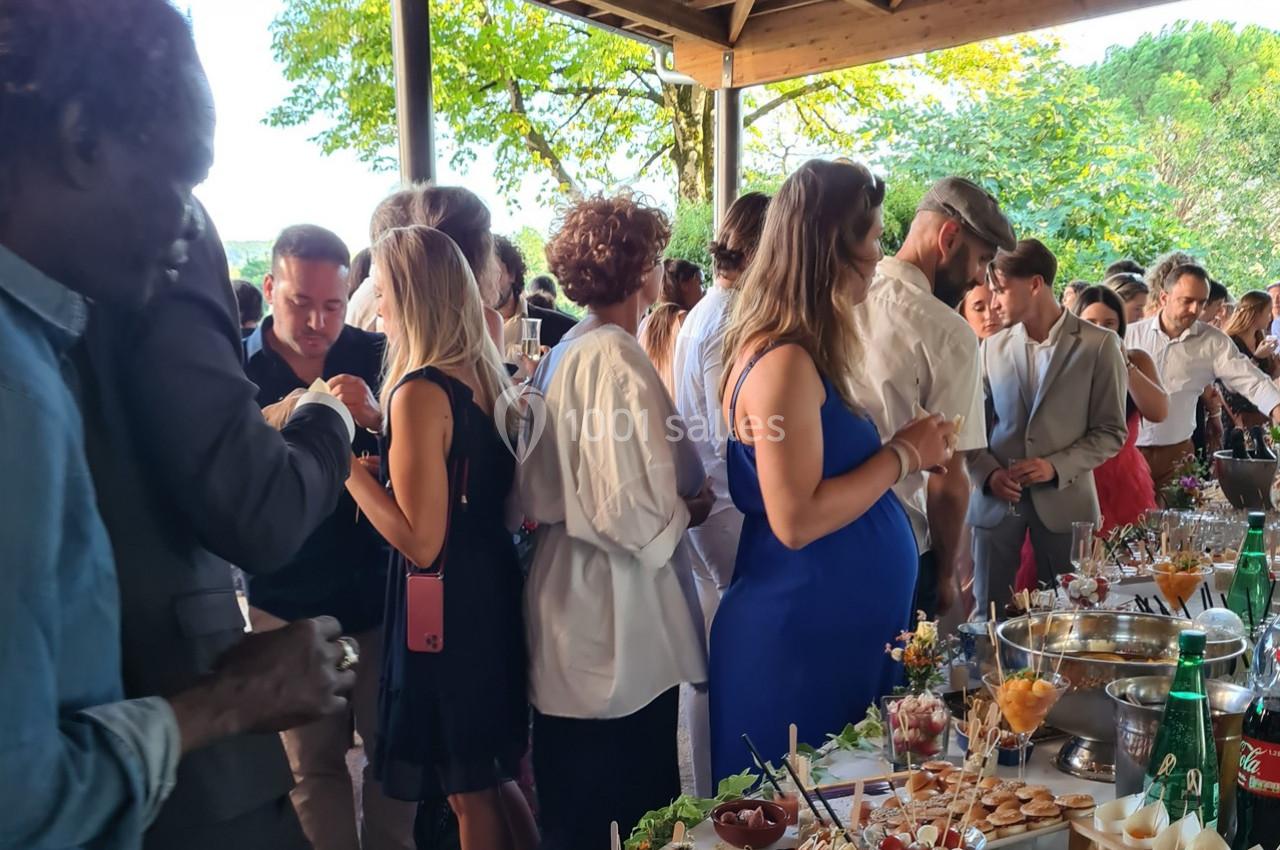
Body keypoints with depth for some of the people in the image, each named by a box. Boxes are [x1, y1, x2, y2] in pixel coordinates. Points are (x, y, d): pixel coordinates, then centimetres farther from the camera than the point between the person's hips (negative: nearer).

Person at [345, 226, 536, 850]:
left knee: (469, 793, 11)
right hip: (493, 586, 8)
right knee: (494, 778, 24)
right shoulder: (484, 373, 3)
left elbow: (421, 543, -23)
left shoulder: (420, 392, -22)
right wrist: (382, 423, 13)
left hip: (446, 604, -8)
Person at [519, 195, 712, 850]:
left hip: (570, 621, 9)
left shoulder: (560, 357, 8)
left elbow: (543, 491, 9)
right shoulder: (617, 360, -18)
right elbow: (634, 513, -25)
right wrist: (690, 508, -5)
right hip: (618, 624, -9)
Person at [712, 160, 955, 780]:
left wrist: (906, 452, 4)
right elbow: (796, 521, -25)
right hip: (801, 635, -9)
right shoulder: (785, 362, -21)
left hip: (842, 628, 9)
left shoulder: (806, 352, 8)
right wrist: (903, 455, -16)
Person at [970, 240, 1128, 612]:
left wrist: (1057, 467, -15)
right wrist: (987, 472, -10)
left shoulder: (1098, 345, -2)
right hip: (996, 500, 2)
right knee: (989, 612, 7)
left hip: (1063, 500, -2)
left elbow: (1111, 431, -1)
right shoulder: (992, 348, 7)